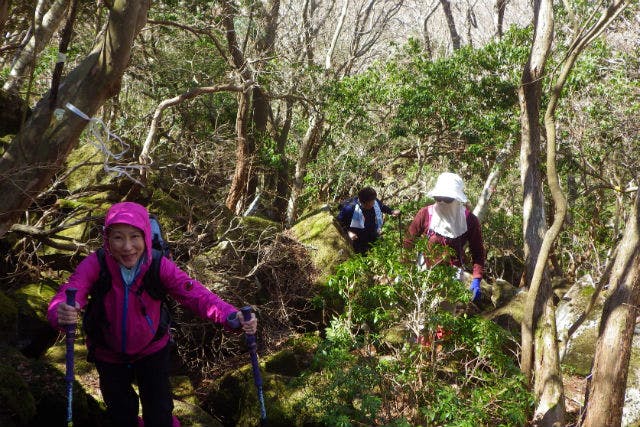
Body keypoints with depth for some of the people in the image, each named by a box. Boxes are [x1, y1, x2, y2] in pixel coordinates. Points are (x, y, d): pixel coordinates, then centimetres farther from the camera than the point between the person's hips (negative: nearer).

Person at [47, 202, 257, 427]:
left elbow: (195, 294, -33)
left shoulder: (159, 266, -24)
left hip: (152, 349, 0)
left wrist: (232, 316, -52)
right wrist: (62, 313, -66)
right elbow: (66, 296, -40)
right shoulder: (94, 265, -27)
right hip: (109, 355, 0)